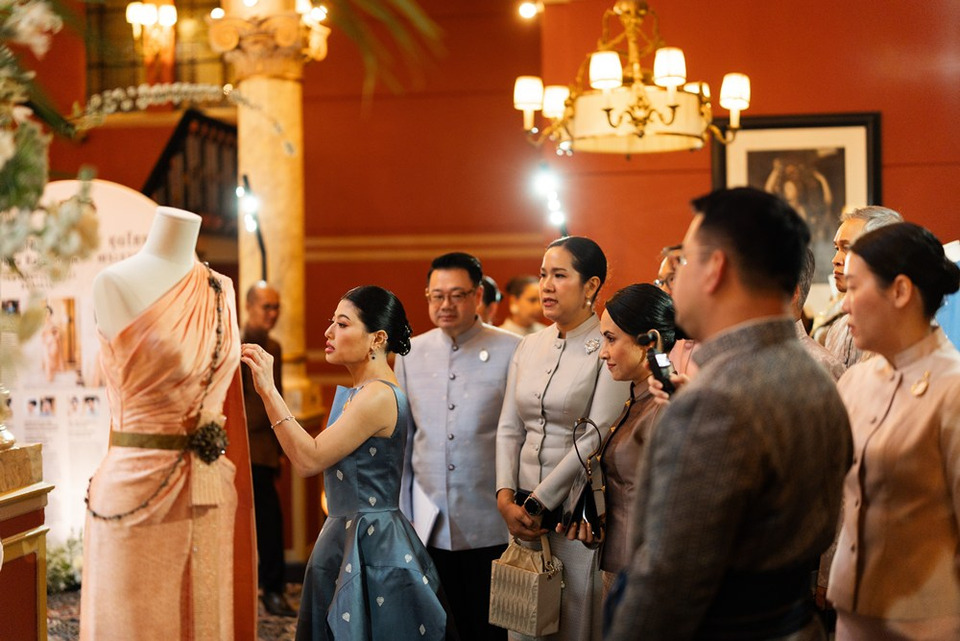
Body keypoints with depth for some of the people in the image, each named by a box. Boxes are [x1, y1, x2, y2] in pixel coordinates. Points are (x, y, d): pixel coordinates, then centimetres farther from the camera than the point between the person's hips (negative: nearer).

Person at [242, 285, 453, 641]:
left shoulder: (378, 396, -19)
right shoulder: (361, 392, 12)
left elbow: (308, 459, -22)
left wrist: (269, 390, -21)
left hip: (370, 542, -9)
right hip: (348, 536, 9)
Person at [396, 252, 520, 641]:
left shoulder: (511, 352, -6)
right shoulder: (410, 354, 6)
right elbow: (402, 438, 11)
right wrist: (400, 516, 11)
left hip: (491, 526, -3)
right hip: (429, 525, 3)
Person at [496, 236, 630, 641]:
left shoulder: (607, 348, -10)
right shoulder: (529, 347, 9)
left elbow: (596, 438, -15)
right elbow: (509, 429, 8)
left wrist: (538, 502, -13)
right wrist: (506, 498, -5)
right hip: (525, 513, 6)